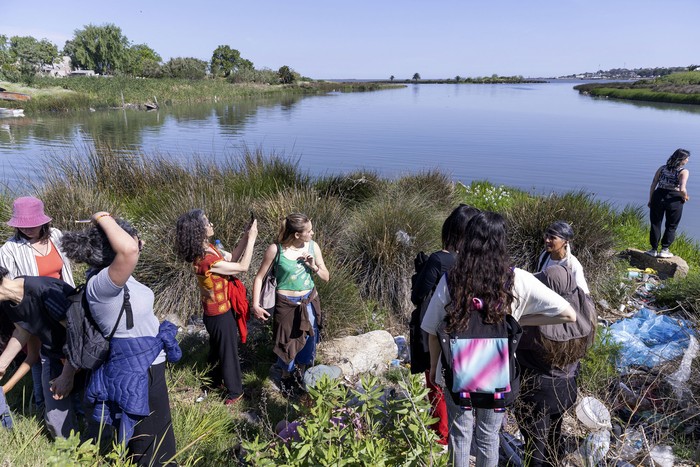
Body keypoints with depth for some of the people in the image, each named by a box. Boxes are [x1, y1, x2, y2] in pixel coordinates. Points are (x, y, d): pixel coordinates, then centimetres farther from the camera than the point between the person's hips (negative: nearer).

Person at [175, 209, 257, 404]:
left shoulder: (207, 248, -5)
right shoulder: (206, 261, -33)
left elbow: (232, 257, 3)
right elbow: (243, 267, -25)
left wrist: (246, 236, -8)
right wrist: (251, 239, -19)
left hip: (215, 311, 9)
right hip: (220, 314, -9)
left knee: (217, 347, 28)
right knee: (229, 351, 11)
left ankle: (215, 380, 49)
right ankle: (235, 391, 30)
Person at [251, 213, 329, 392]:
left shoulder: (313, 246, -8)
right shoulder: (275, 249, -17)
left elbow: (326, 277, 1)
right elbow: (259, 277, -6)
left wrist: (314, 266, -17)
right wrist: (255, 305, -10)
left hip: (309, 303, 3)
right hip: (287, 304, -3)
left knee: (308, 342, 18)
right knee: (287, 343, 13)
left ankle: (301, 375, 45)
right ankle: (286, 376, 42)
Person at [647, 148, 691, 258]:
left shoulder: (662, 168, 5)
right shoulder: (684, 172, -8)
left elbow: (653, 185, 4)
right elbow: (682, 189, -20)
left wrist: (650, 199, 10)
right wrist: (685, 197, 0)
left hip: (658, 197, 3)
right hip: (674, 200, -3)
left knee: (655, 224, 11)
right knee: (671, 226, 13)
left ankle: (654, 249, 17)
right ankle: (664, 250, 16)